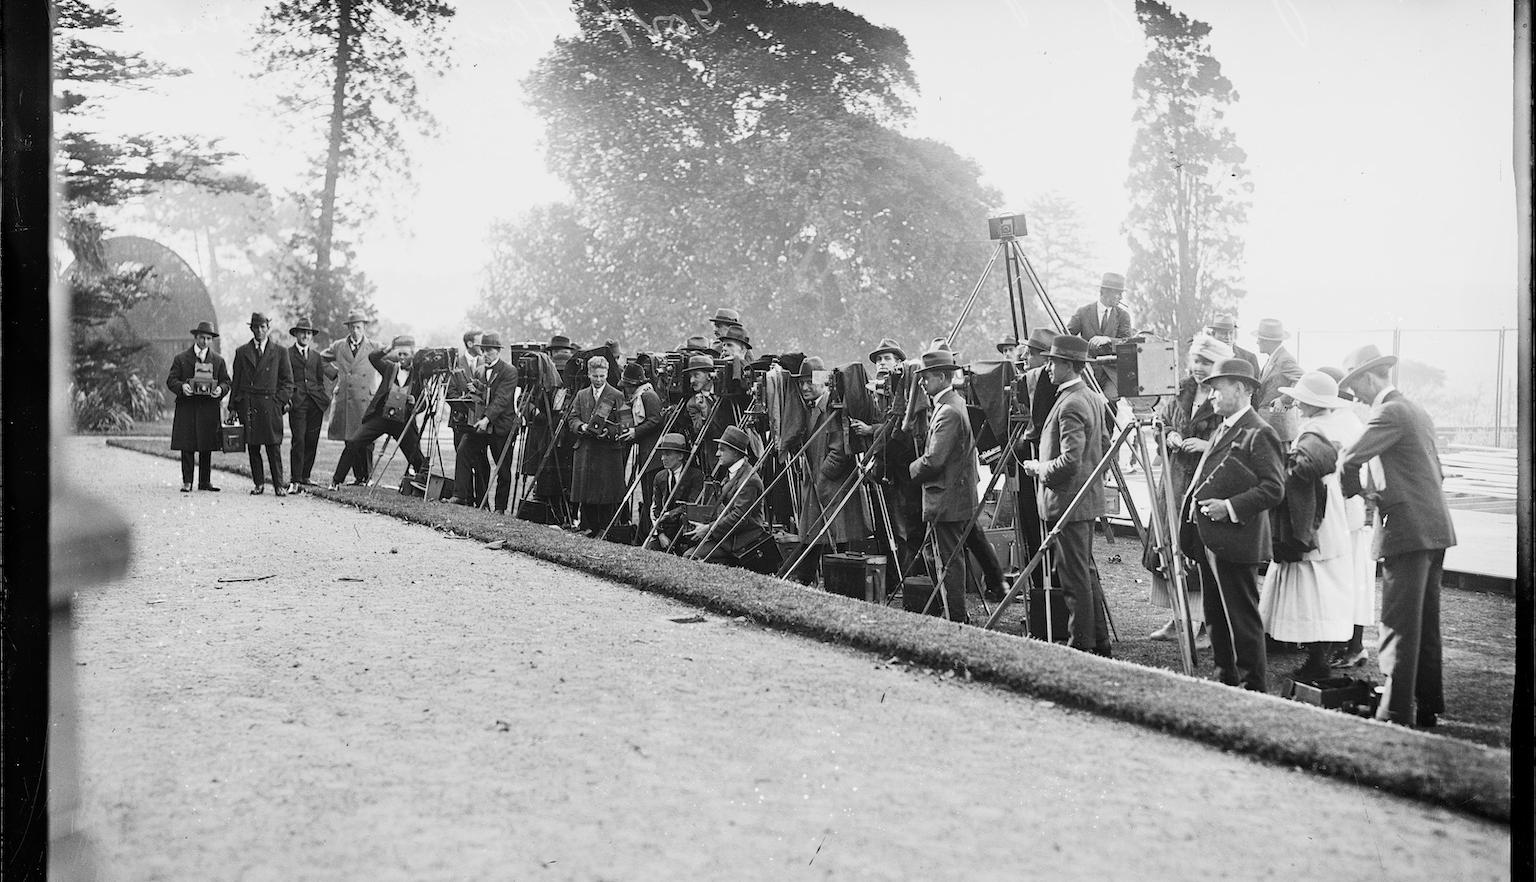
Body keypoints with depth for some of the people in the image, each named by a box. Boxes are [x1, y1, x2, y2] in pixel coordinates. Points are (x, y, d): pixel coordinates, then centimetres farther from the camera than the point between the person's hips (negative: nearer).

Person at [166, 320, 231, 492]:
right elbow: (171, 380, 3)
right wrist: (182, 387, -18)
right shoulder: (181, 359, 7)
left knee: (207, 448, 3)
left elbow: (226, 382, 9)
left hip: (209, 408, 1)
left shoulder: (218, 360, 12)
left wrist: (220, 389, -13)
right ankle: (187, 482, 1)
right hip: (186, 407, -1)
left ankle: (205, 481, 10)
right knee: (187, 447, -3)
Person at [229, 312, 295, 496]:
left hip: (270, 404, -2)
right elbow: (236, 382, 12)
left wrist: (280, 401, -4)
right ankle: (258, 483, 9)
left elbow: (287, 381, 9)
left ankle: (279, 484, -4)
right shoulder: (242, 352, 13)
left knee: (274, 446, -6)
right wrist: (233, 407, 5)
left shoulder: (279, 352, 9)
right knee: (252, 446, 3)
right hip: (247, 405, 2)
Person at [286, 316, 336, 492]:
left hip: (315, 403, 5)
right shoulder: (287, 354, 6)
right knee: (298, 440, -12)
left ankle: (304, 476, 14)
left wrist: (323, 397, 11)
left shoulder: (316, 355, 19)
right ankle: (294, 480, -12)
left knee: (312, 442, 4)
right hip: (297, 403, -5)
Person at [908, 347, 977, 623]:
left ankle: (955, 619, 0)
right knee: (950, 560, 15)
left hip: (945, 500, -10)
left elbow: (934, 460, -23)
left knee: (948, 562, -4)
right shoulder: (955, 402, 13)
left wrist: (913, 469, -5)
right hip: (958, 495, 10)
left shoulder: (948, 412, -19)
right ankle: (957, 616, 22)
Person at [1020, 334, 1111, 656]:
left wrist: (1039, 468, -10)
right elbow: (1103, 444, 21)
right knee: (1087, 572, 16)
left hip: (1068, 501, -10)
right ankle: (1099, 644, 22)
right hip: (1087, 496, 10)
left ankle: (1082, 645, 2)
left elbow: (1070, 460, -26)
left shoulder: (1070, 404, -20)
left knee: (1075, 578, -3)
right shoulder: (1092, 397, 11)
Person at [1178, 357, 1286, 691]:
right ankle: (1226, 680, 25)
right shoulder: (1221, 430, 18)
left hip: (1235, 543, -10)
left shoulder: (1259, 434, -12)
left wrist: (1230, 508, -22)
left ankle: (1254, 689, 4)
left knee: (1243, 621, -3)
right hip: (1209, 543, 10)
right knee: (1215, 619, 15)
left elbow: (1274, 489, -17)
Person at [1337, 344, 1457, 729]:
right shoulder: (1417, 413, 17)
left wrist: (1355, 492, 1)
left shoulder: (1390, 413, -12)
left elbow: (1349, 461, -19)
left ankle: (1396, 715, -6)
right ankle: (1428, 708, 22)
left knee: (1400, 626, -7)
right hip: (1435, 527, 10)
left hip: (1408, 530, -9)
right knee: (1426, 623, 15)